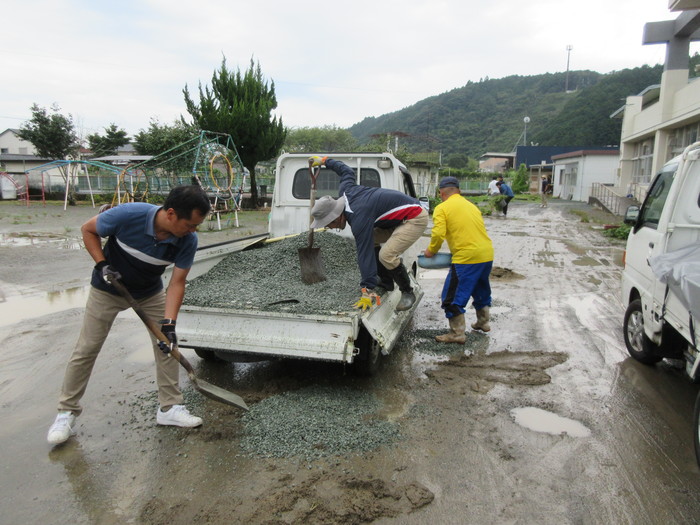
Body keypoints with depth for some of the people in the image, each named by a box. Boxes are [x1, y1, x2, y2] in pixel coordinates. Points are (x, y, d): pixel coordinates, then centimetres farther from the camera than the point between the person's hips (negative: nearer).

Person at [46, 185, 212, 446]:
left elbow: (177, 282, -18)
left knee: (167, 343, -1)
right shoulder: (128, 215, -34)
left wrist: (168, 323, -26)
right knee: (86, 350, 1)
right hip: (108, 288, -2)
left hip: (150, 292, 3)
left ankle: (169, 407, 13)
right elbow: (88, 230, -14)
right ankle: (67, 412, 19)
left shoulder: (188, 240, -25)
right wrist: (102, 265, -24)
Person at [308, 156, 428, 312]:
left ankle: (408, 293, -2)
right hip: (401, 216, 11)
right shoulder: (345, 190, -4)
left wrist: (367, 292, -32)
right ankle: (386, 283, 20)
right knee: (371, 240, 10)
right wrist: (324, 161, 33)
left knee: (386, 255, -25)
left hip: (415, 218, -11)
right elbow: (347, 170, 18)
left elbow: (365, 255, -32)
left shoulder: (359, 220, -29)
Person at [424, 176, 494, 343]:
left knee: (453, 296, 3)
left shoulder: (442, 208, -2)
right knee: (481, 289, 28)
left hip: (466, 258, -8)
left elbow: (438, 234, -14)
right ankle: (483, 321, 43)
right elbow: (478, 230, 18)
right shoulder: (471, 205, 19)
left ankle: (457, 333, 6)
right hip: (487, 255, 8)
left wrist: (431, 251, 3)